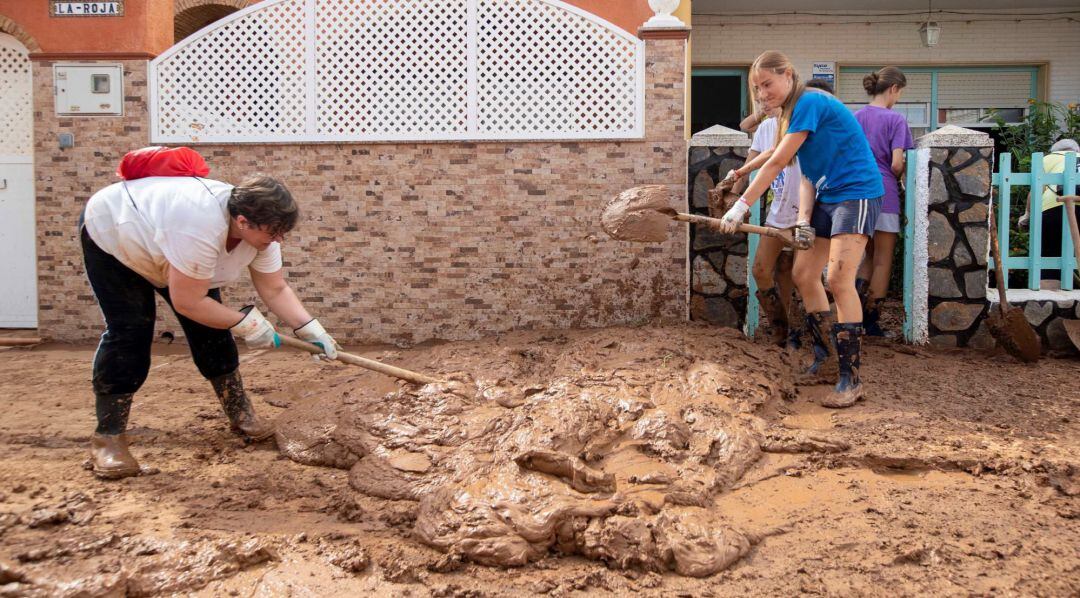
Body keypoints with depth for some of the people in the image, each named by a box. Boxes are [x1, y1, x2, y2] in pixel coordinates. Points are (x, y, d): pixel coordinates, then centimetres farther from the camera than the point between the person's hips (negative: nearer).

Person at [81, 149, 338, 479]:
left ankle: (240, 414, 12)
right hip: (109, 234, -7)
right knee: (129, 330, -17)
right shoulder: (202, 228, -45)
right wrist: (246, 323, -28)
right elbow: (186, 303, -37)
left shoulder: (259, 229, -21)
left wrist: (310, 328, -23)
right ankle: (108, 438, -9)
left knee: (209, 326, 0)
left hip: (162, 239, 7)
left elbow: (276, 290, -11)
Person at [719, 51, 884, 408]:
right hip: (826, 198, 10)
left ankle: (850, 378, -16)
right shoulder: (792, 114, 13)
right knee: (804, 275, 9)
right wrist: (803, 221, -3)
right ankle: (827, 360, 21)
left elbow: (777, 163, -19)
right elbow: (809, 176, 10)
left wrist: (741, 206, -17)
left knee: (838, 278, -19)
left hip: (857, 193, -10)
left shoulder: (810, 103, -16)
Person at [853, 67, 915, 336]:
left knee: (869, 254, 19)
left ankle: (858, 289, -9)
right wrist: (897, 180, 7)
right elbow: (897, 164, -13)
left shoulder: (855, 117, 7)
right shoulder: (895, 119, -8)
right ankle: (871, 320, 8)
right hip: (883, 193, -5)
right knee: (883, 259, 6)